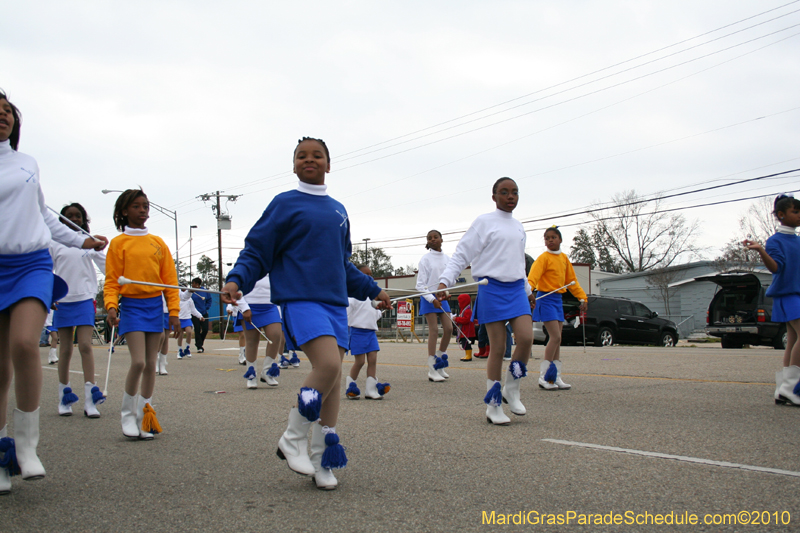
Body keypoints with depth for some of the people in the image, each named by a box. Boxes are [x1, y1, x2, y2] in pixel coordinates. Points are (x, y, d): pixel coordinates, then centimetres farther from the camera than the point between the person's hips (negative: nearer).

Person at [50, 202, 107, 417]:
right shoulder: (55, 243, 9)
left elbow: (105, 264, 8)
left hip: (85, 298, -1)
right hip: (62, 300, 1)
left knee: (85, 346, -9)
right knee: (65, 349, 6)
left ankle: (90, 400, -9)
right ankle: (64, 398, 16)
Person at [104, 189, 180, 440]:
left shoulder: (158, 243, 9)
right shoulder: (118, 243, 0)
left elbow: (170, 279, 8)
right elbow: (112, 280, -3)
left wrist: (174, 312, 2)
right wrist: (111, 306, -20)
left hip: (155, 306, 4)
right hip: (131, 305, -4)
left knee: (151, 364, 6)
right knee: (138, 361, -15)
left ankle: (144, 418, 17)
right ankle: (127, 414, 5)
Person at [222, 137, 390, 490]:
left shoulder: (338, 210, 19)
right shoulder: (284, 204, 3)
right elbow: (256, 251, 1)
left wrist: (372, 290, 35)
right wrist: (236, 280, -17)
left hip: (335, 302, 6)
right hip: (300, 298, -6)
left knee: (332, 378, 1)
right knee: (328, 363, -23)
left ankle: (322, 460, 12)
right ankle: (293, 439, -4)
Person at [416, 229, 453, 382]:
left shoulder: (446, 258, 8)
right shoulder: (426, 259, -5)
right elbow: (420, 284, -8)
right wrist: (432, 299, -18)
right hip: (428, 297, -5)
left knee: (449, 329, -1)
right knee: (434, 330, -9)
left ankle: (440, 365, 14)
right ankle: (432, 370, -6)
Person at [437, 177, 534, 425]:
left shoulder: (518, 226, 17)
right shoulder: (484, 222, -2)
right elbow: (461, 255, -7)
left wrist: (527, 290, 30)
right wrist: (445, 281, -18)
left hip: (516, 289, 5)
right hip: (492, 289, -5)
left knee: (526, 338, -12)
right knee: (497, 348, -3)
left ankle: (511, 389, 10)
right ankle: (493, 405, 9)